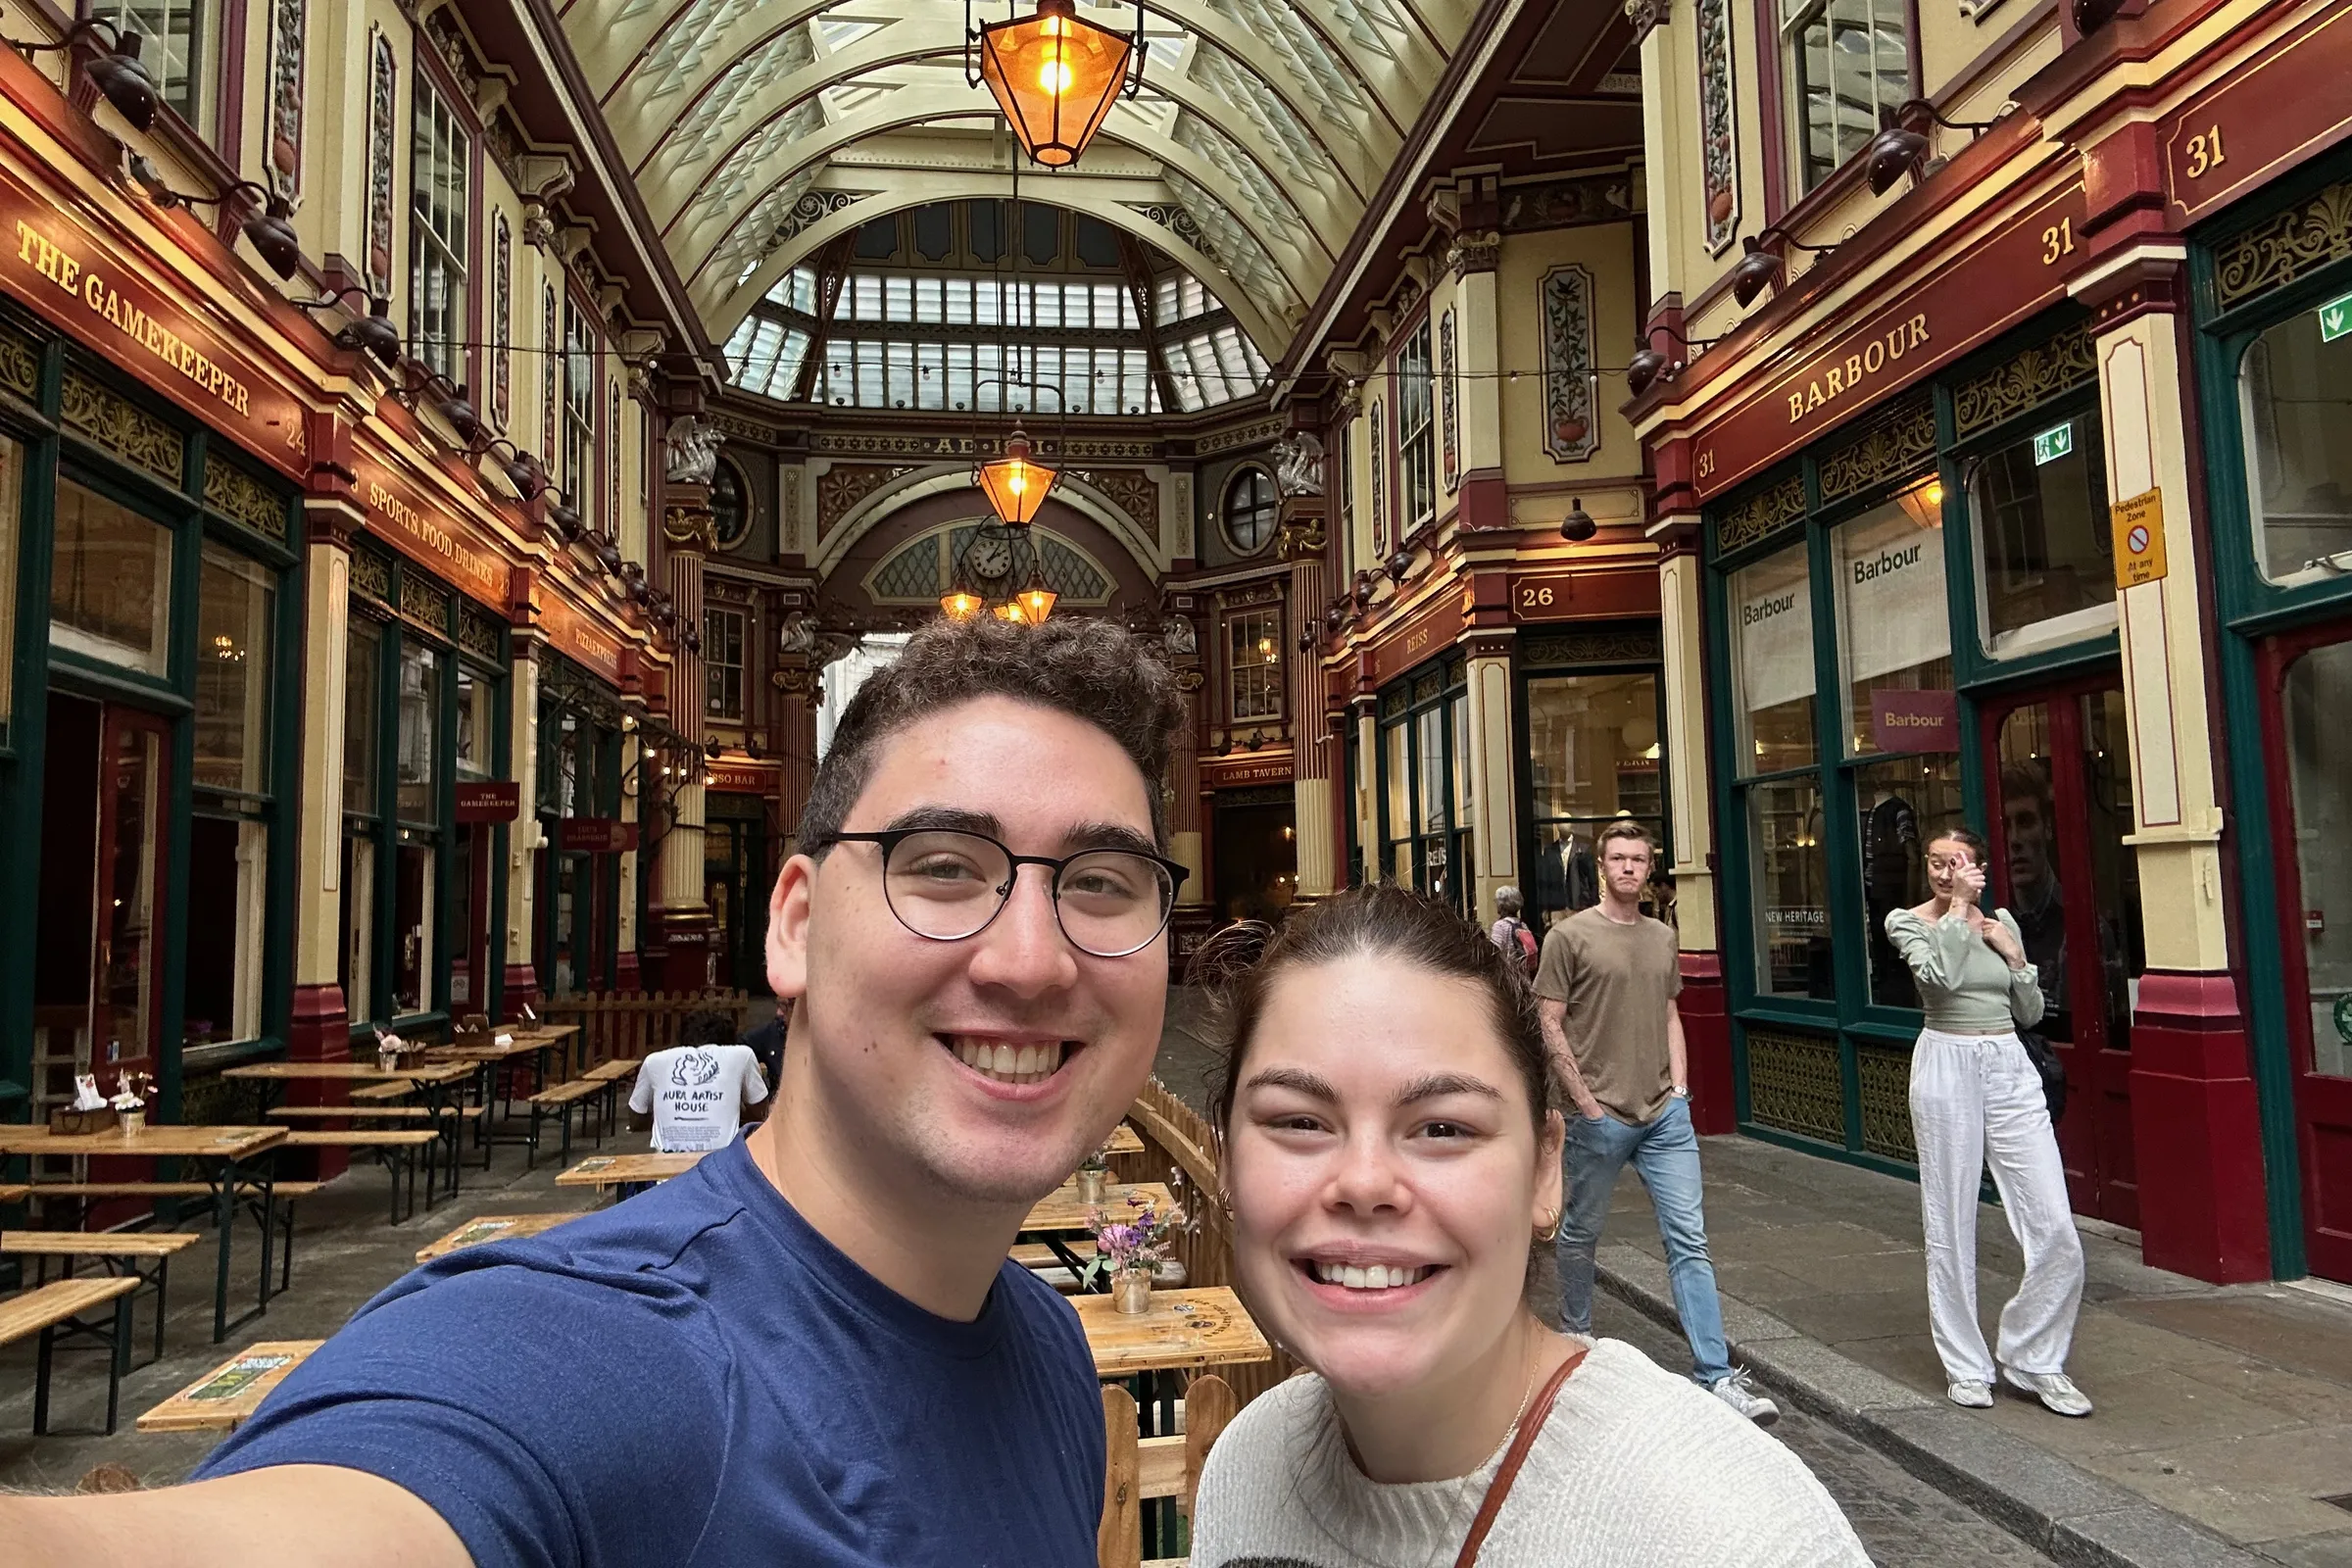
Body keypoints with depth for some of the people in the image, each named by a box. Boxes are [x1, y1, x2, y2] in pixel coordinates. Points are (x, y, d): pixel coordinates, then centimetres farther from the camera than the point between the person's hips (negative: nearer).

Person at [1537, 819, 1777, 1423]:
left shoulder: (1664, 937, 12)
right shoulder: (1569, 936, -6)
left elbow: (1670, 1017, 19)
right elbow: (1550, 1026, -7)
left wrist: (1679, 1085, 6)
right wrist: (1586, 1102, -9)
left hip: (1666, 1114, 4)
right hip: (1600, 1116, -4)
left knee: (1689, 1241, 1)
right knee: (1581, 1232, 11)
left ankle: (1717, 1373, 4)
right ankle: (1574, 1336, 32)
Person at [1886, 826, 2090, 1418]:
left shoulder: (2001, 922, 11)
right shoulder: (1907, 922, -1)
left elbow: (2031, 1013, 14)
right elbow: (1940, 975, -22)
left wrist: (2012, 954, 0)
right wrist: (1957, 908, -14)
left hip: (2010, 1068, 4)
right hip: (1947, 1065, -4)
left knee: (2057, 1230, -2)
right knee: (1951, 1227, 3)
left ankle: (2034, 1359, 16)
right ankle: (1965, 1365, 17)